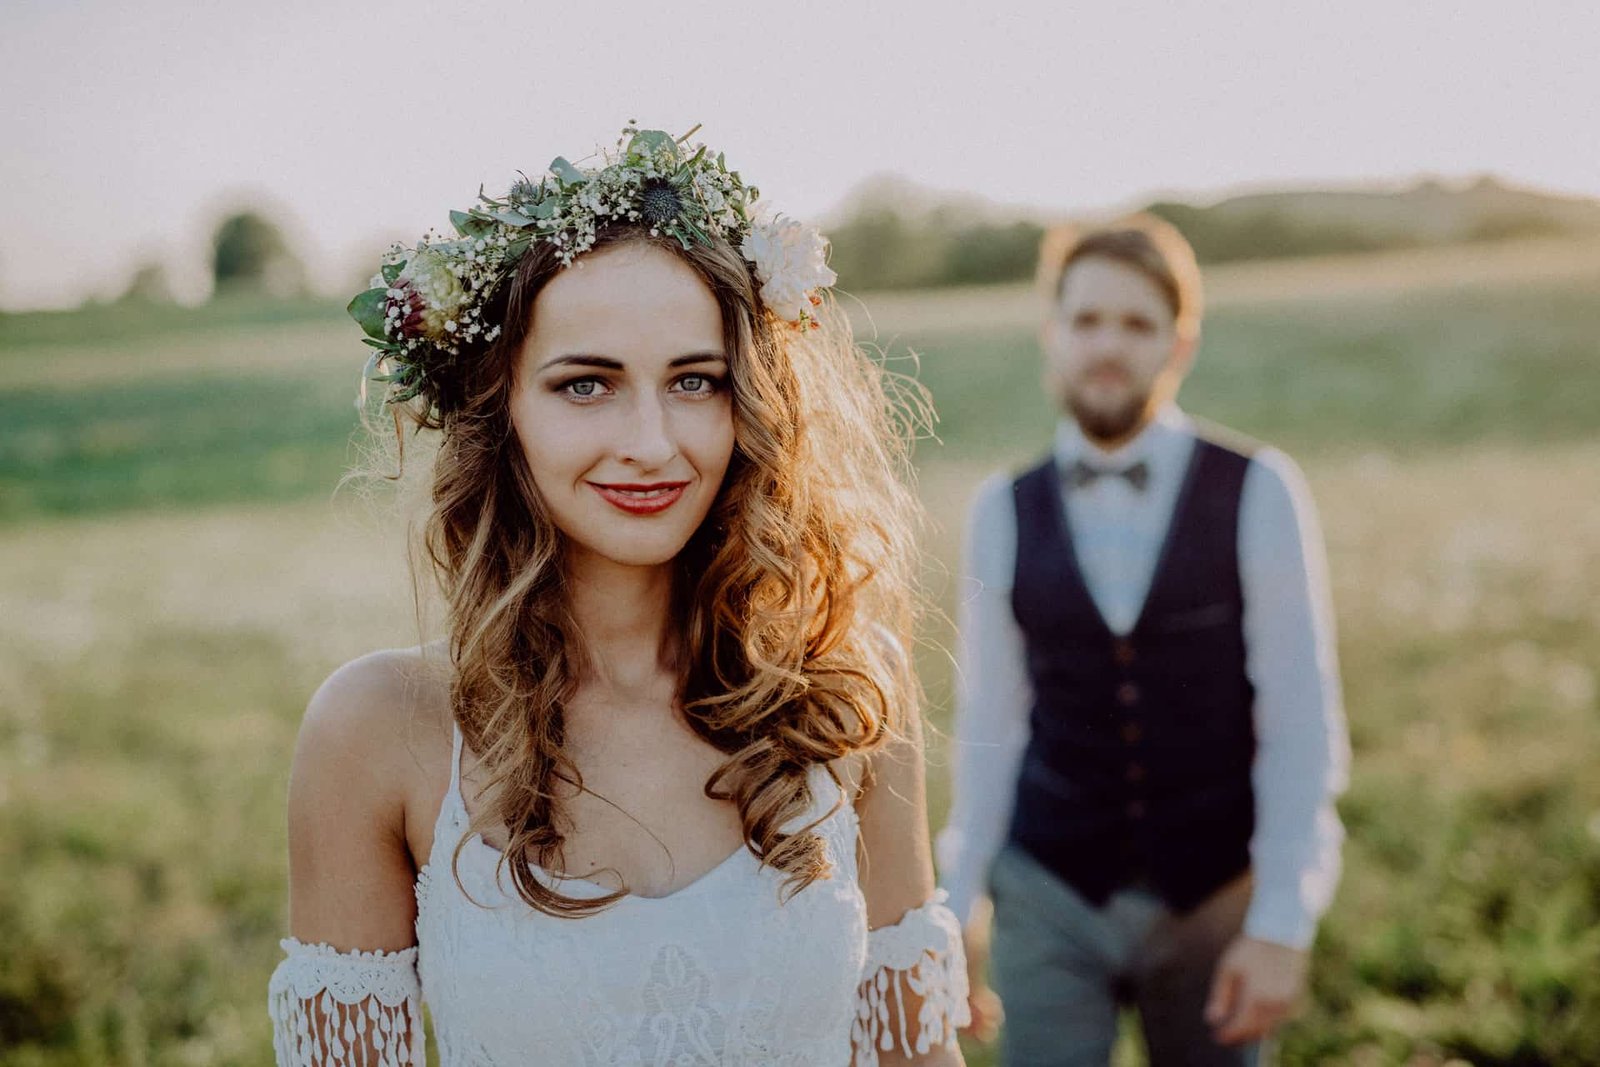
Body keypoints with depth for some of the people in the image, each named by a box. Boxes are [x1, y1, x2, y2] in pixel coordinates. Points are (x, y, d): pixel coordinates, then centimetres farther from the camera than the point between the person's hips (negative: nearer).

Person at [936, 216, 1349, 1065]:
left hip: (1213, 898, 0)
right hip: (1050, 899, 1)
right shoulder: (1004, 514, -2)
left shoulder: (1258, 494, -8)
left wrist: (1282, 929, -10)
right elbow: (989, 726, 3)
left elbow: (1302, 726, -8)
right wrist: (958, 908, 4)